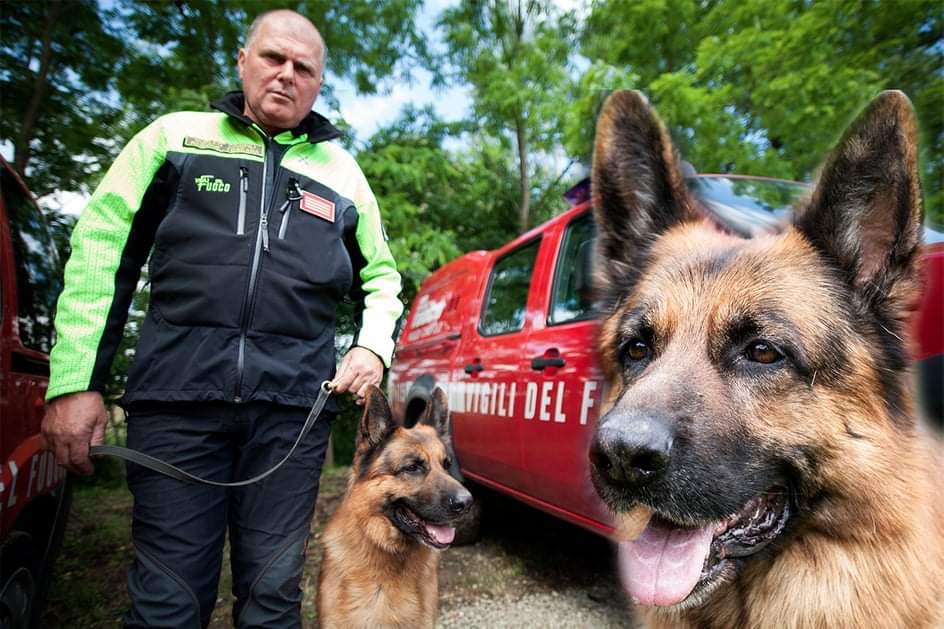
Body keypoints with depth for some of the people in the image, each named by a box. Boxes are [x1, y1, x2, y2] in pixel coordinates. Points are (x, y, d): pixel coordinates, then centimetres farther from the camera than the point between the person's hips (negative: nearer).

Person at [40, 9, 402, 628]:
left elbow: (381, 275, 22)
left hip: (293, 405, 2)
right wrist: (74, 381, -1)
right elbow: (100, 252, 6)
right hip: (176, 395, -1)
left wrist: (374, 346, 2)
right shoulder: (176, 135, 11)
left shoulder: (341, 170, 16)